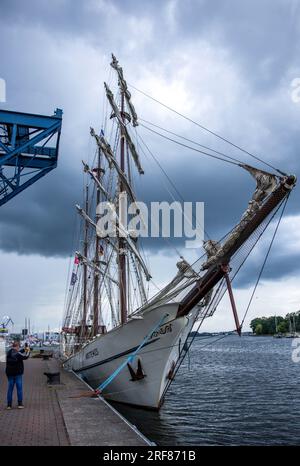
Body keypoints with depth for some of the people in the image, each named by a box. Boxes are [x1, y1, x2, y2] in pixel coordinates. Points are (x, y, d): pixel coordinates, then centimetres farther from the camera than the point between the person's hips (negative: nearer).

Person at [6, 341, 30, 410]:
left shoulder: (9, 353, 2)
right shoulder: (17, 354, -17)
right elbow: (26, 356, -3)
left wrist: (24, 350, 24)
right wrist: (28, 351, 15)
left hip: (10, 373, 5)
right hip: (18, 373, -5)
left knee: (10, 389, 10)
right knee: (19, 388, 4)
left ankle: (9, 405, 10)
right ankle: (20, 404, 5)